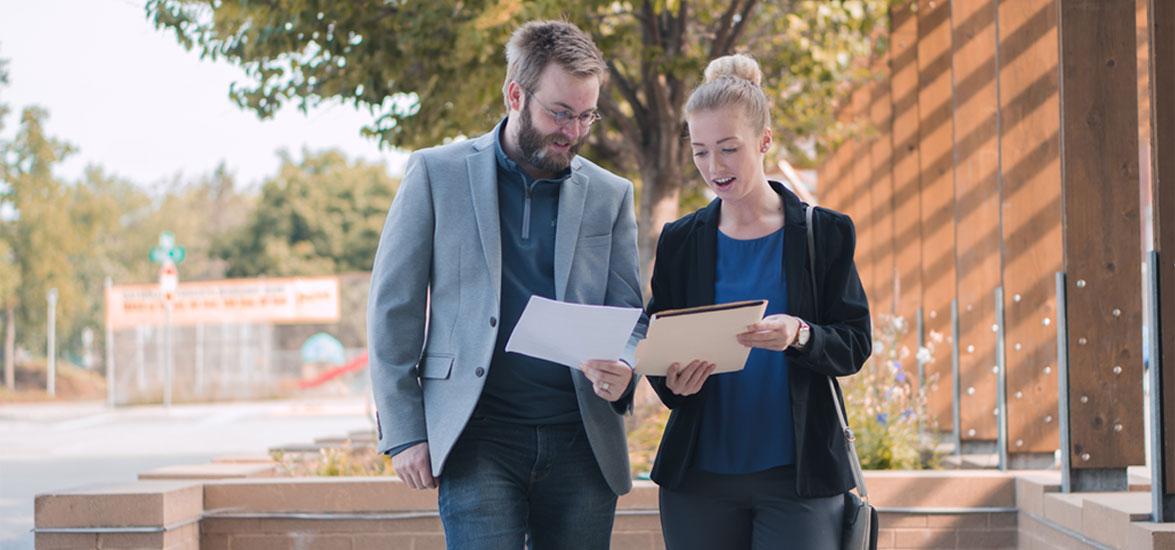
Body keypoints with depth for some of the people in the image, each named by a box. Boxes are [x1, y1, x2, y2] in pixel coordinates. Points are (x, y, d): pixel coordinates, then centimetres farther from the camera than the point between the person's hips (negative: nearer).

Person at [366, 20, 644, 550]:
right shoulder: (437, 174, 4)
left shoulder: (610, 194, 11)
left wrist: (622, 370, -13)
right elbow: (393, 305, 4)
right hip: (478, 438, -3)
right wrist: (404, 431, -3)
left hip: (581, 441, 3)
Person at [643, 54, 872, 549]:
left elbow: (855, 343, -2)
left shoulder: (825, 233, 1)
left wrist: (800, 336, -23)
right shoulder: (680, 241, 7)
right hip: (700, 478, 2)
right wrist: (671, 382, -14)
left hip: (798, 478, -2)